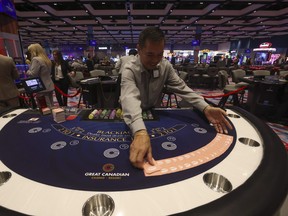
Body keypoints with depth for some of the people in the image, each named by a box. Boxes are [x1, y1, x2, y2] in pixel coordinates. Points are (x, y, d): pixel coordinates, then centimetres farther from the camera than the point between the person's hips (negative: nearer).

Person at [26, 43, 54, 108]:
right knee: (50, 107, 14)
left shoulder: (36, 59, -13)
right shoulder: (46, 59, 14)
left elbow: (32, 74, -17)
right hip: (49, 87, 9)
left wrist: (27, 71, 4)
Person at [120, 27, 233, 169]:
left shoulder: (165, 66, -11)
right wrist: (140, 133, -60)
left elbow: (181, 88, -11)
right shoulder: (129, 70, -25)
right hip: (132, 118, -2)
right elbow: (130, 99, -42)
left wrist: (206, 108, -28)